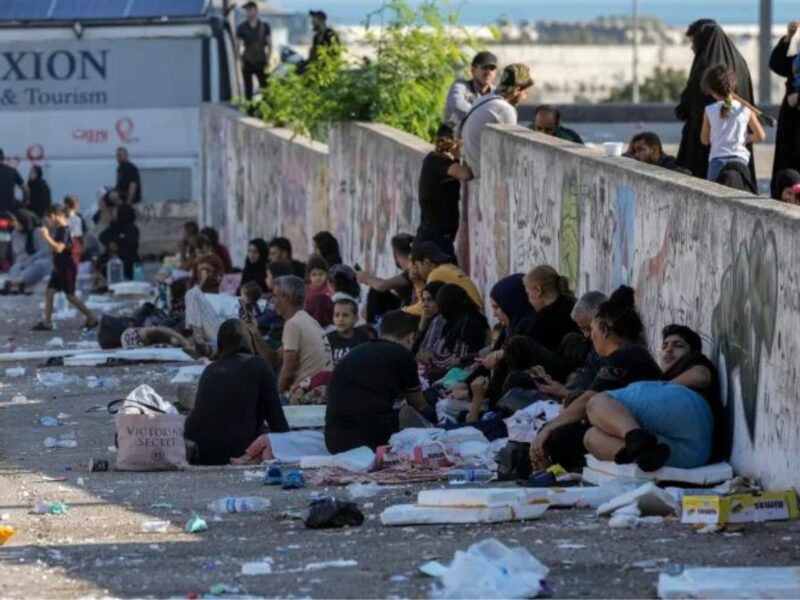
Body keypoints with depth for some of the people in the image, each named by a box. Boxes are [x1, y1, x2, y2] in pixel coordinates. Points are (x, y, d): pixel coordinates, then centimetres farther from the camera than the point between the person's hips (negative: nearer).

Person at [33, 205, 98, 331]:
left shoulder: (64, 230, -21)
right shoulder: (58, 230, 8)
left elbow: (58, 248, -32)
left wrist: (46, 237, -29)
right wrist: (46, 237, 8)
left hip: (67, 270, -10)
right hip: (58, 269, 10)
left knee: (70, 296, -2)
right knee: (49, 292, 7)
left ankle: (91, 318, 8)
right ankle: (47, 322, 11)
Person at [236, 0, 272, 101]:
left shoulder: (264, 27, 2)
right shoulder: (241, 28, 0)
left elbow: (269, 45, 6)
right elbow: (237, 46, 2)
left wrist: (268, 59, -1)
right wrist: (240, 60, -6)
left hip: (261, 62, 0)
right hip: (247, 63, 0)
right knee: (248, 89, 4)